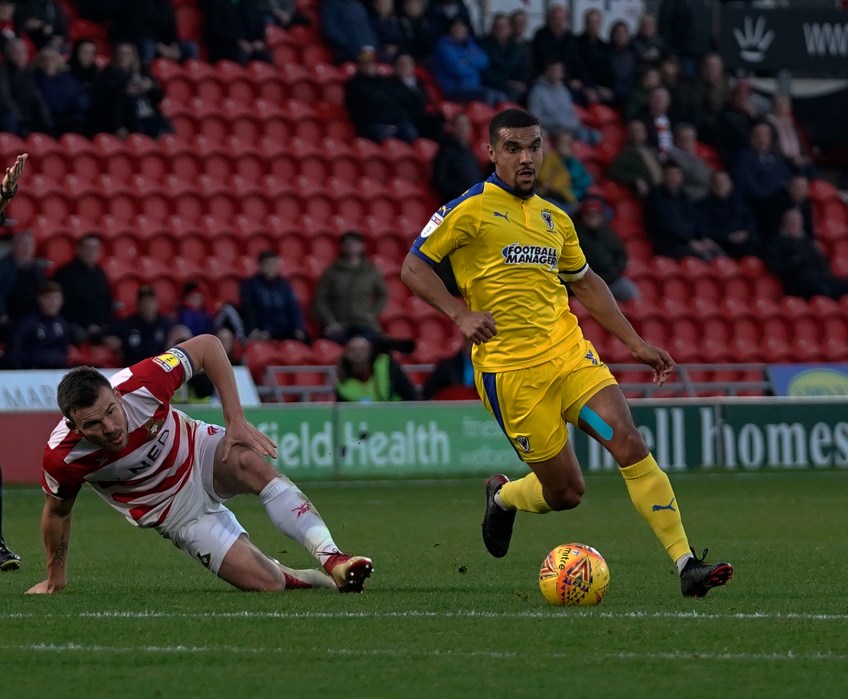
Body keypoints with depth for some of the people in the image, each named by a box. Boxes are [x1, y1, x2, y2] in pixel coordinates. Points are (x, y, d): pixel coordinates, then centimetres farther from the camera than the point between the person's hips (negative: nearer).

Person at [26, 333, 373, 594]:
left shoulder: (140, 384, -29)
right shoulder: (62, 457, -27)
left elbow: (207, 345, -15)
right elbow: (57, 512, -5)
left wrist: (236, 421, -18)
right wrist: (55, 578, 8)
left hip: (202, 455, 1)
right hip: (177, 514, -1)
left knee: (251, 462, -37)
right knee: (268, 583, -20)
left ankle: (332, 559, -34)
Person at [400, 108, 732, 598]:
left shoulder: (555, 219, 16)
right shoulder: (471, 209, -2)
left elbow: (585, 282, 28)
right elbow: (413, 267, -3)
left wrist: (636, 344, 22)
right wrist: (460, 315, -18)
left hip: (569, 352, 5)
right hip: (510, 369, -5)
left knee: (629, 442, -17)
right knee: (565, 492, -3)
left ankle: (686, 564, -18)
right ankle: (503, 497, 33)